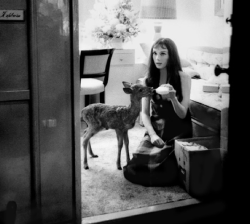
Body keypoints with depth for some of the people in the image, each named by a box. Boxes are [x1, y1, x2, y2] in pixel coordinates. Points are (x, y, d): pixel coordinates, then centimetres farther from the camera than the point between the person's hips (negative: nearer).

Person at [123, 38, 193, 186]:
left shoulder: (183, 78, -7)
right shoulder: (148, 80, 3)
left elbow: (182, 114, -10)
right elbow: (145, 113, 3)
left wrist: (173, 98, -30)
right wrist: (152, 135, -14)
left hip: (178, 132, -3)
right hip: (155, 129, 3)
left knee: (165, 171, -23)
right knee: (132, 170, -14)